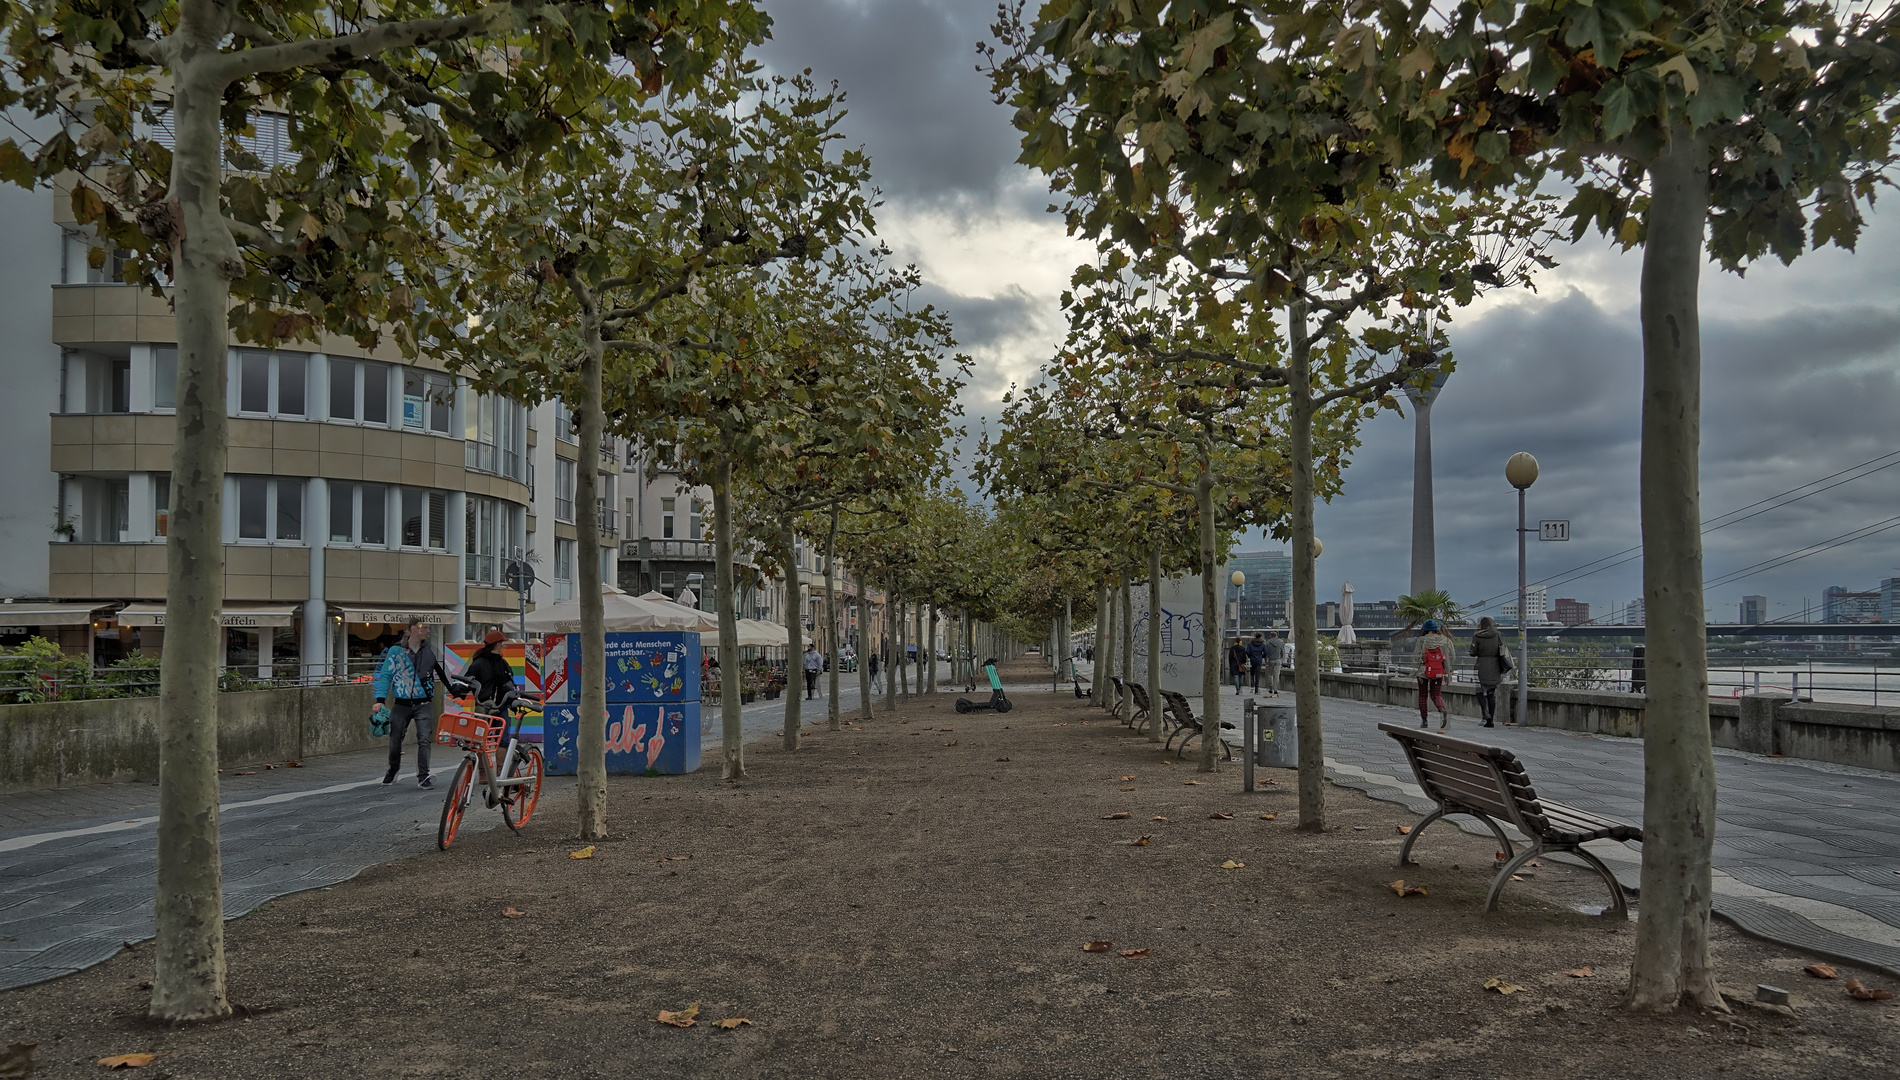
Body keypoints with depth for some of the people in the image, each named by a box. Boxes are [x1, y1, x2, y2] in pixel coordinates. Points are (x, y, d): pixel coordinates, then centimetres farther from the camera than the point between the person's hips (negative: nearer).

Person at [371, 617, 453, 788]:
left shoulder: (429, 650, 5)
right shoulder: (395, 650, -3)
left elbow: (440, 671, 18)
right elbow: (385, 675, -3)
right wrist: (380, 699, -12)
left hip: (423, 704, 1)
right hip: (401, 704, -1)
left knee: (424, 740, -11)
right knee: (395, 740, 10)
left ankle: (423, 776, -6)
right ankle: (393, 769, 35)